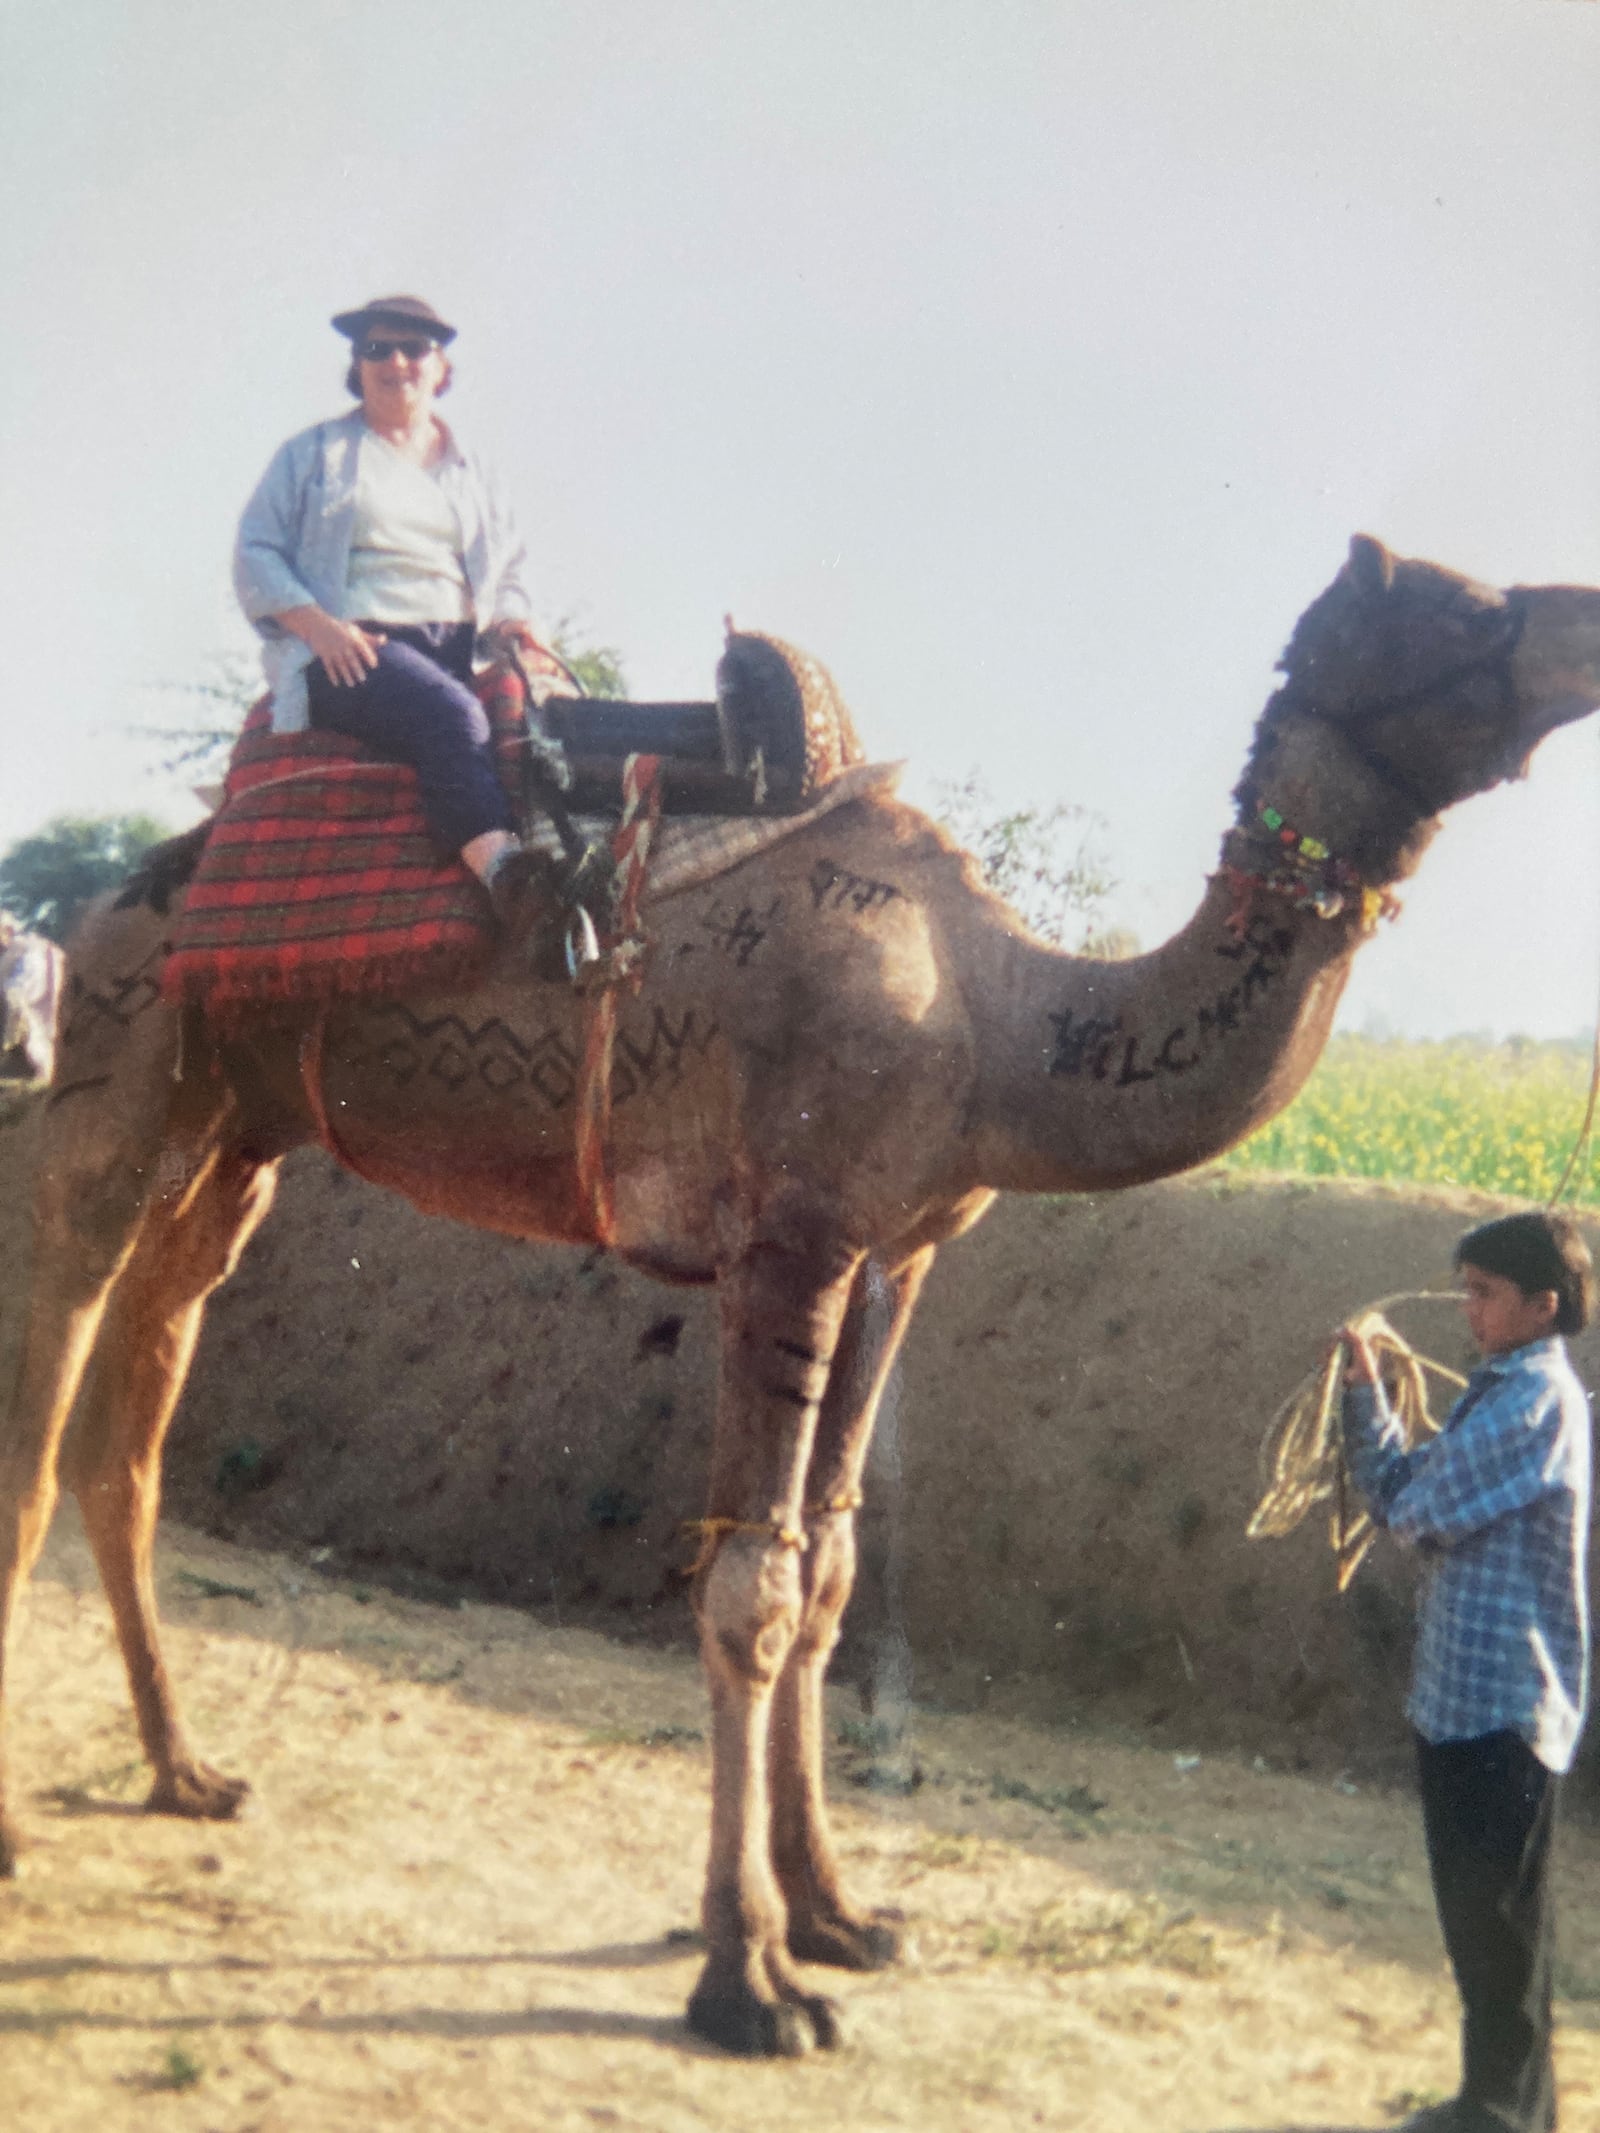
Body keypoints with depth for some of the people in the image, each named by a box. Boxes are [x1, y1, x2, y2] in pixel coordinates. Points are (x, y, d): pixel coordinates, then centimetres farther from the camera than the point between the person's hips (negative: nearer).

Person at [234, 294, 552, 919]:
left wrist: (510, 622, 2)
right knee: (450, 712, -39)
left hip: (456, 649, 4)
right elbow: (255, 556, 8)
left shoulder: (471, 473, 28)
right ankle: (499, 865, -58)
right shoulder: (314, 454, 17)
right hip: (349, 652, -4)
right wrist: (320, 626, -11)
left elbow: (508, 573, 28)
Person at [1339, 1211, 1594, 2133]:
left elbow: (1419, 1510, -21)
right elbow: (1396, 1497, 12)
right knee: (1480, 1909, 17)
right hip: (1464, 1692, 10)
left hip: (1502, 1701, -10)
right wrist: (1366, 1391, 3)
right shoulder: (1505, 1391, 13)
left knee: (1496, 1916, 0)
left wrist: (1411, 1492, 0)